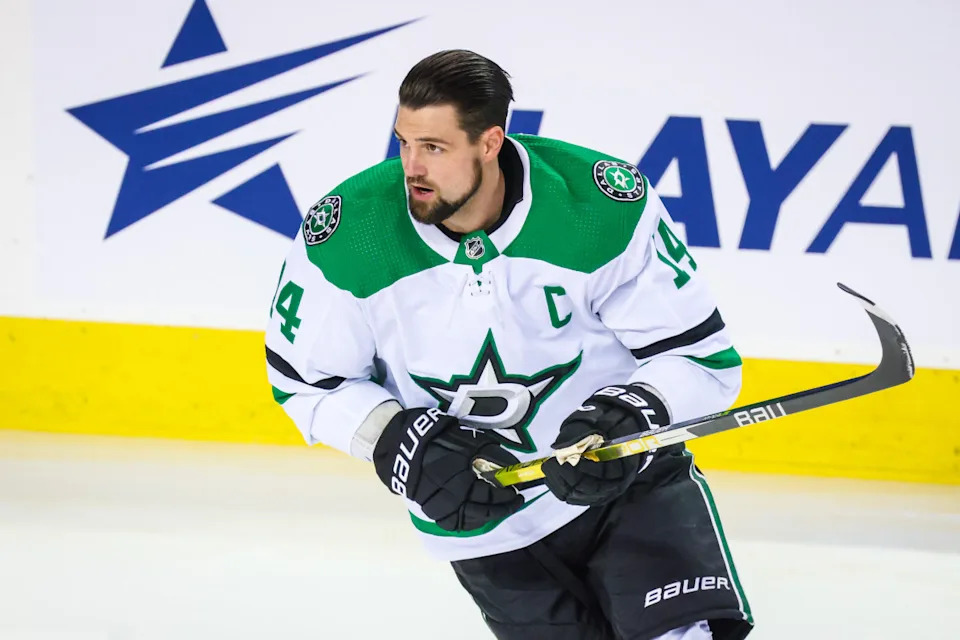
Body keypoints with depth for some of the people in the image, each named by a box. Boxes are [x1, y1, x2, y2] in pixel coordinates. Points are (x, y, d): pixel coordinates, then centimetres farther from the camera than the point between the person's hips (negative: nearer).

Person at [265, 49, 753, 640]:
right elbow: (308, 379, -2)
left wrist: (632, 412, -30)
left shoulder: (609, 207, -20)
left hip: (626, 475, -1)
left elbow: (701, 355, -12)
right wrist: (399, 441, -17)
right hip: (479, 515, 1)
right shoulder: (346, 234, -16)